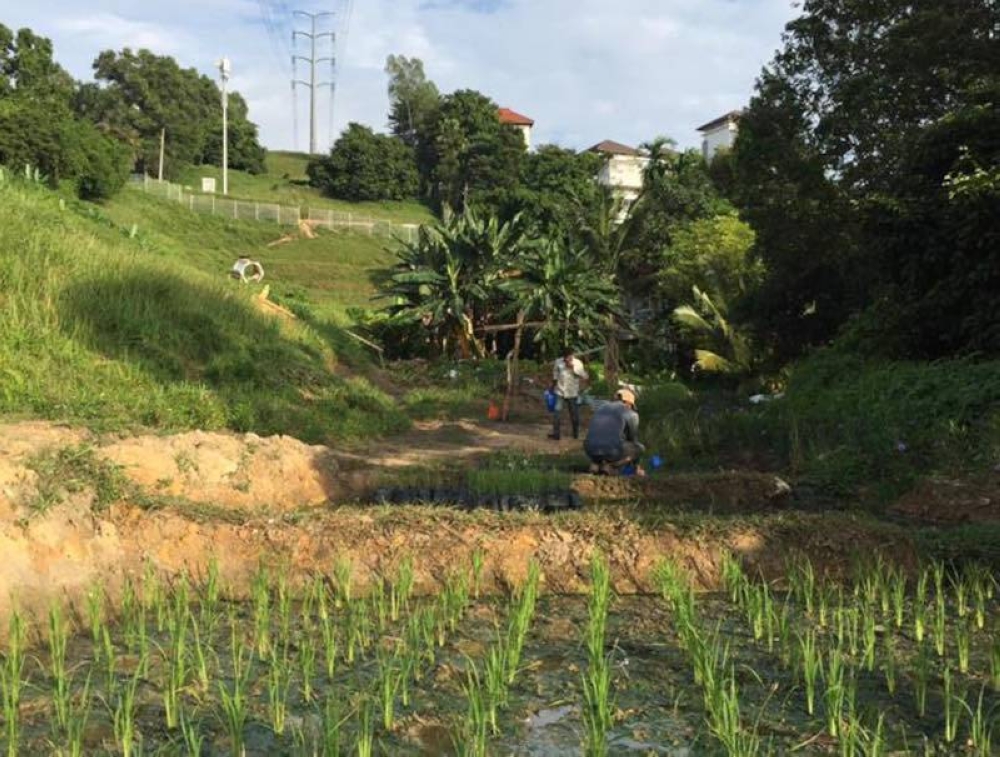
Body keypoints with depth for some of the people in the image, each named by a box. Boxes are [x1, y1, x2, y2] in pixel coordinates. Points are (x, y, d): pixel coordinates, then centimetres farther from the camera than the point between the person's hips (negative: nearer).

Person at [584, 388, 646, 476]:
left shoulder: (601, 408, 24)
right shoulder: (631, 414, 9)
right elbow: (633, 440, 19)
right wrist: (637, 467, 33)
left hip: (591, 450, 5)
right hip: (612, 451, -5)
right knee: (640, 448, 22)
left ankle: (596, 463, 10)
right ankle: (609, 465, 1)